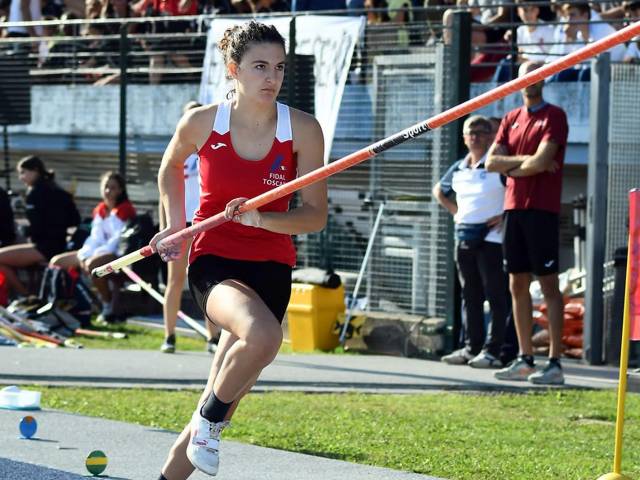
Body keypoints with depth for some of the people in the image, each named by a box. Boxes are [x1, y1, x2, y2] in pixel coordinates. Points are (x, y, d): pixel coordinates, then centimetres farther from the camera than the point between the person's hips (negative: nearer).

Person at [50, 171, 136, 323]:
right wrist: (84, 253, -9)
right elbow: (95, 237, 10)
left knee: (92, 264, -41)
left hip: (119, 253, -9)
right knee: (56, 262, 4)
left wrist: (98, 253, -23)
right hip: (101, 252, 9)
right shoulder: (100, 210, 14)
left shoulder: (125, 210, -9)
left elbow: (119, 239, -17)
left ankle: (109, 309, -28)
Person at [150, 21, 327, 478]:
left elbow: (316, 215, -5)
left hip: (271, 266, 2)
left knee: (226, 394, 5)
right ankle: (209, 421, -10)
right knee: (263, 335, -35)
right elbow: (171, 166, 18)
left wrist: (259, 218, -21)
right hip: (214, 260, -2)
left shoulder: (303, 130, -6)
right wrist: (175, 224, 9)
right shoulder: (202, 123, -6)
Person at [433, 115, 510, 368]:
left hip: (491, 237, -7)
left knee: (496, 296, -5)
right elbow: (439, 191, 32)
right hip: (464, 236, 7)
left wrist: (506, 215, -15)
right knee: (470, 296, 11)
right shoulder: (458, 169, 14)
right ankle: (472, 347, 16)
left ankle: (492, 350, -7)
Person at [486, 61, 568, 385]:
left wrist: (511, 167, -1)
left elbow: (542, 161, -15)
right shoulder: (511, 119, 17)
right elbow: (491, 162, 7)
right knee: (517, 285, 8)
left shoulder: (554, 116, -3)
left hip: (541, 209, -7)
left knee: (548, 284, -8)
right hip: (513, 208, 7)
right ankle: (525, 360, 14)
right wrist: (524, 160, -6)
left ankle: (555, 363, -10)